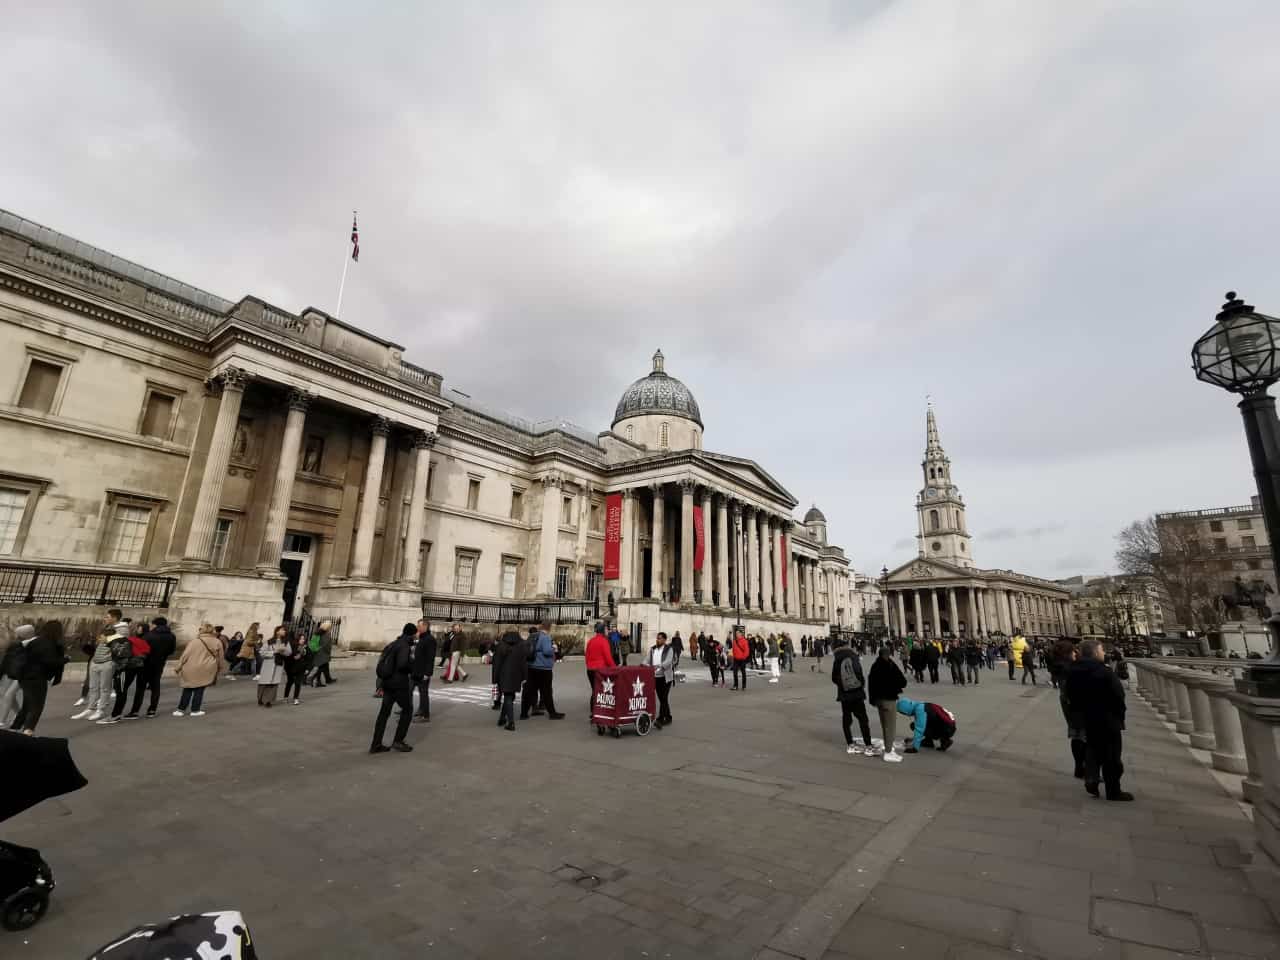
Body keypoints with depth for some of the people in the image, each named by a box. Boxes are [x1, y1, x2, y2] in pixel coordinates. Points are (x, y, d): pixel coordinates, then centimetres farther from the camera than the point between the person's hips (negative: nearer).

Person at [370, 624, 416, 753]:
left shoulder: (393, 644, 13)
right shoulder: (404, 646, -16)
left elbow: (383, 662, 18)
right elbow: (402, 664, -29)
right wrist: (412, 668, -8)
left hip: (387, 683, 8)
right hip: (399, 684, -8)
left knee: (384, 712, 11)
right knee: (407, 710, 7)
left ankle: (376, 744, 14)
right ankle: (398, 741, 8)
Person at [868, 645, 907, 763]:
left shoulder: (875, 666, 5)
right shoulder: (890, 666, -17)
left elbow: (870, 682, 11)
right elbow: (902, 682, -15)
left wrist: (873, 697, 16)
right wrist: (898, 686, 7)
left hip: (878, 698, 7)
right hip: (889, 699, -7)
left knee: (884, 725, 19)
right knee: (891, 726, 0)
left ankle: (888, 748, 29)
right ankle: (888, 753, 2)